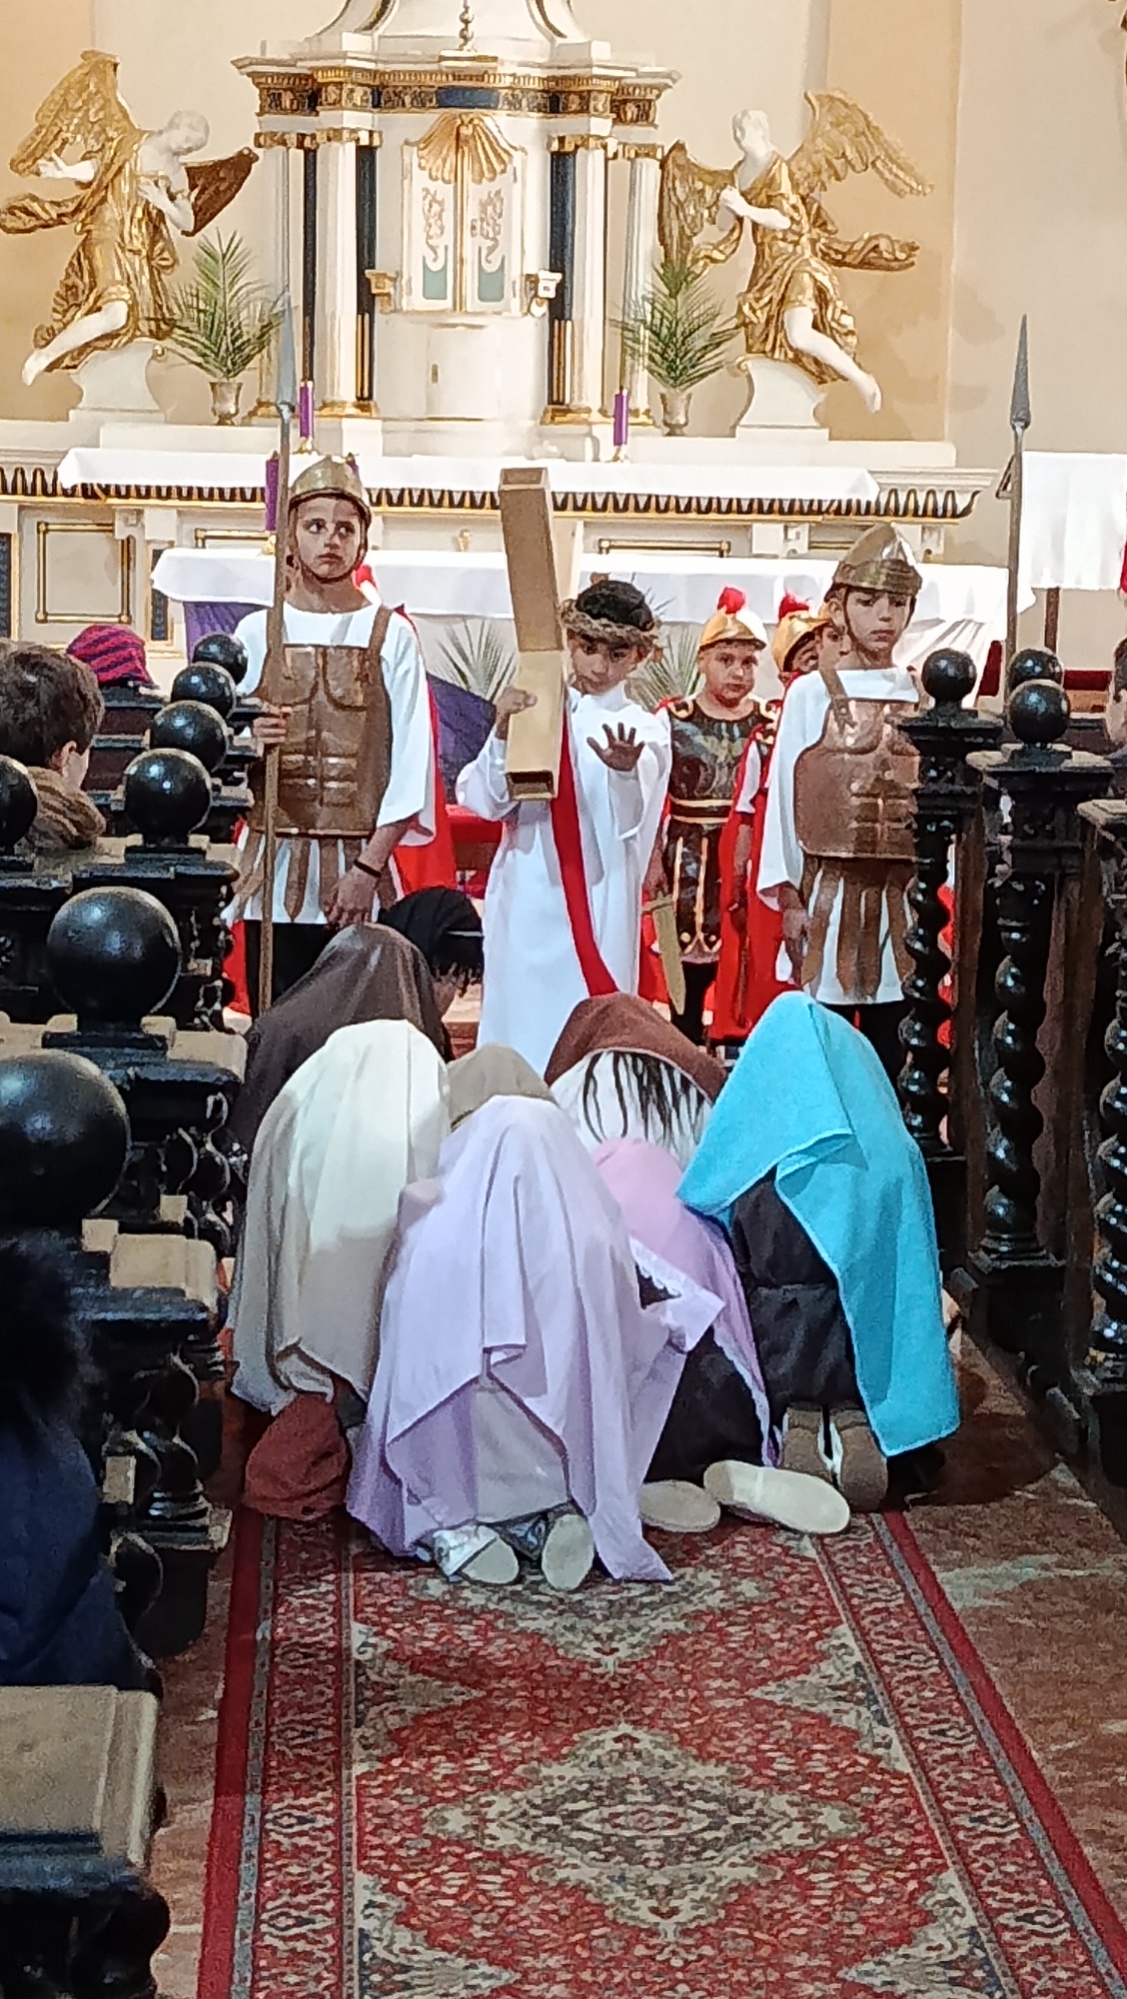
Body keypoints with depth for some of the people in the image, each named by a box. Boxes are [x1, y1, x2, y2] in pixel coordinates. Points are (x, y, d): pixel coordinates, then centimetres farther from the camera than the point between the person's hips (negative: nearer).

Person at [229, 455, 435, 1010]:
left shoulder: (391, 636, 2)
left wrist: (370, 866, -10)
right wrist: (248, 745, -16)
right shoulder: (257, 633, 7)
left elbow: (411, 762, -2)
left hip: (359, 875, -1)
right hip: (273, 874, 2)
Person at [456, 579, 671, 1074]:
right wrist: (502, 733, -17)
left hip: (597, 907, -2)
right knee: (518, 1025, 3)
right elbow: (490, 801, -2)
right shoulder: (534, 711, 9)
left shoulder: (645, 728, 4)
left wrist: (626, 769, -39)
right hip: (525, 902, 2)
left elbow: (631, 815, -17)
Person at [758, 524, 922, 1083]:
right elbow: (786, 796, 0)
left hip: (901, 900, 2)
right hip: (829, 895, -2)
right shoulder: (811, 694, -1)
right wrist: (789, 899, -2)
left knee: (891, 1054, 5)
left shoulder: (922, 697, 6)